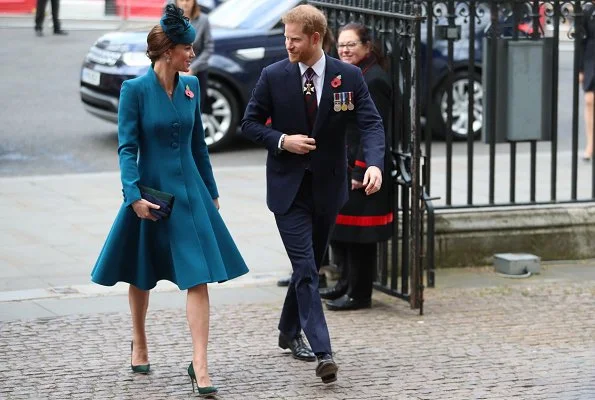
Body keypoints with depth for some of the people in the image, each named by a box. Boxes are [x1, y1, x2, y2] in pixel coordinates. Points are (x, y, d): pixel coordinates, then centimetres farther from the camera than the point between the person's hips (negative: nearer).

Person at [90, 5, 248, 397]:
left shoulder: (190, 86, 3)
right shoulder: (135, 89, -11)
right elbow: (127, 147, -12)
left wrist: (211, 190, 16)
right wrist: (134, 195, -22)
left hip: (189, 191, 3)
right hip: (151, 192, -3)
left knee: (199, 277, -8)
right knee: (141, 277, 14)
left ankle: (200, 365, -8)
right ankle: (140, 347, 37)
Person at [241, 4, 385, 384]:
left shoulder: (349, 76, -5)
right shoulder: (273, 76, -5)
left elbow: (372, 123, -10)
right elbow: (250, 123, 3)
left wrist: (375, 164, -28)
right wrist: (282, 140, -15)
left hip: (327, 186, 2)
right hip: (289, 186, -2)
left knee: (310, 265, 16)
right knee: (305, 268, -10)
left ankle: (289, 332, 37)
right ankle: (323, 352, -15)